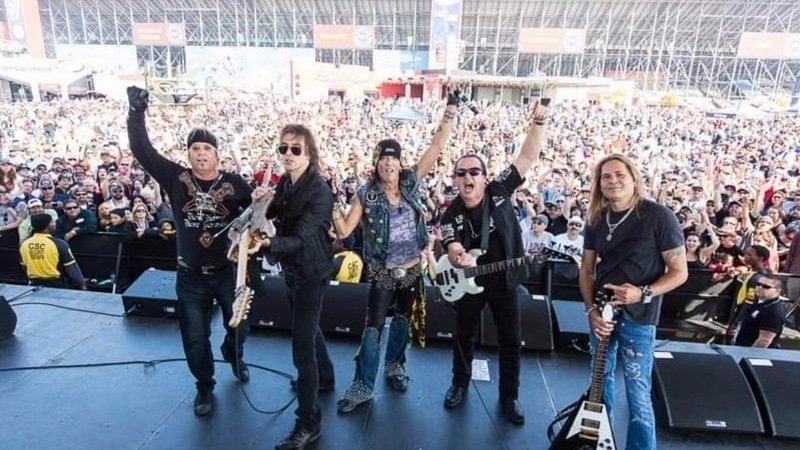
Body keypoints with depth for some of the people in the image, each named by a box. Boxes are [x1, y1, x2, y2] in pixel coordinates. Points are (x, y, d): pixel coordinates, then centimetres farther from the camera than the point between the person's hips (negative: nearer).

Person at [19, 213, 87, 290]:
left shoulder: (24, 245, -1)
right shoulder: (59, 244, -19)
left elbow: (25, 268, 12)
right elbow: (72, 268, -14)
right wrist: (82, 284, -4)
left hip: (35, 285, 6)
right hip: (58, 285, -6)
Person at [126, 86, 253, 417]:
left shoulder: (234, 184, -7)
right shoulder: (175, 178, -5)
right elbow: (142, 151, -9)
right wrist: (137, 113, -19)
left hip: (229, 271, 0)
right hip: (190, 277, 0)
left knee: (238, 325, 19)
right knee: (195, 336, 12)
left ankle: (234, 357, 53)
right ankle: (204, 386, 35)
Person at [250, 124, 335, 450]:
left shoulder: (319, 190, -22)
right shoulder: (285, 182, 0)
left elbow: (299, 237, -29)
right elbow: (273, 216, 10)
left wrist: (266, 244, -45)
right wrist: (260, 202, -10)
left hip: (311, 271, -8)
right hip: (291, 267, 8)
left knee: (302, 343, -6)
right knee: (308, 326, 26)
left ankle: (308, 424, 7)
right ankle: (324, 377, 51)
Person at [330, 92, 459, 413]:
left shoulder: (410, 182, -3)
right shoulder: (366, 194, -9)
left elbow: (436, 148, -7)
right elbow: (344, 231, -11)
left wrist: (449, 114, -15)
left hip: (412, 269, 3)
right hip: (383, 273, -3)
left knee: (402, 320, 19)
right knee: (373, 326, 0)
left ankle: (394, 366, 42)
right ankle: (363, 386, 13)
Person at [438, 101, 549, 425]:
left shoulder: (500, 190, -12)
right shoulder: (451, 215, -12)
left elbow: (529, 155, -14)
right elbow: (453, 250, -24)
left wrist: (538, 122, -24)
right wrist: (459, 258, -47)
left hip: (505, 280, 0)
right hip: (469, 282, 0)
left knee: (511, 340, 10)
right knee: (464, 336, 17)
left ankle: (509, 396, 30)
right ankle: (460, 383, 41)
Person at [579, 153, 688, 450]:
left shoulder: (658, 216, -12)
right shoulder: (597, 219, 3)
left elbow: (679, 272, -8)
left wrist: (643, 293, -22)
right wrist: (591, 309, -3)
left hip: (638, 317, -5)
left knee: (637, 394, -1)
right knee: (601, 379, 18)